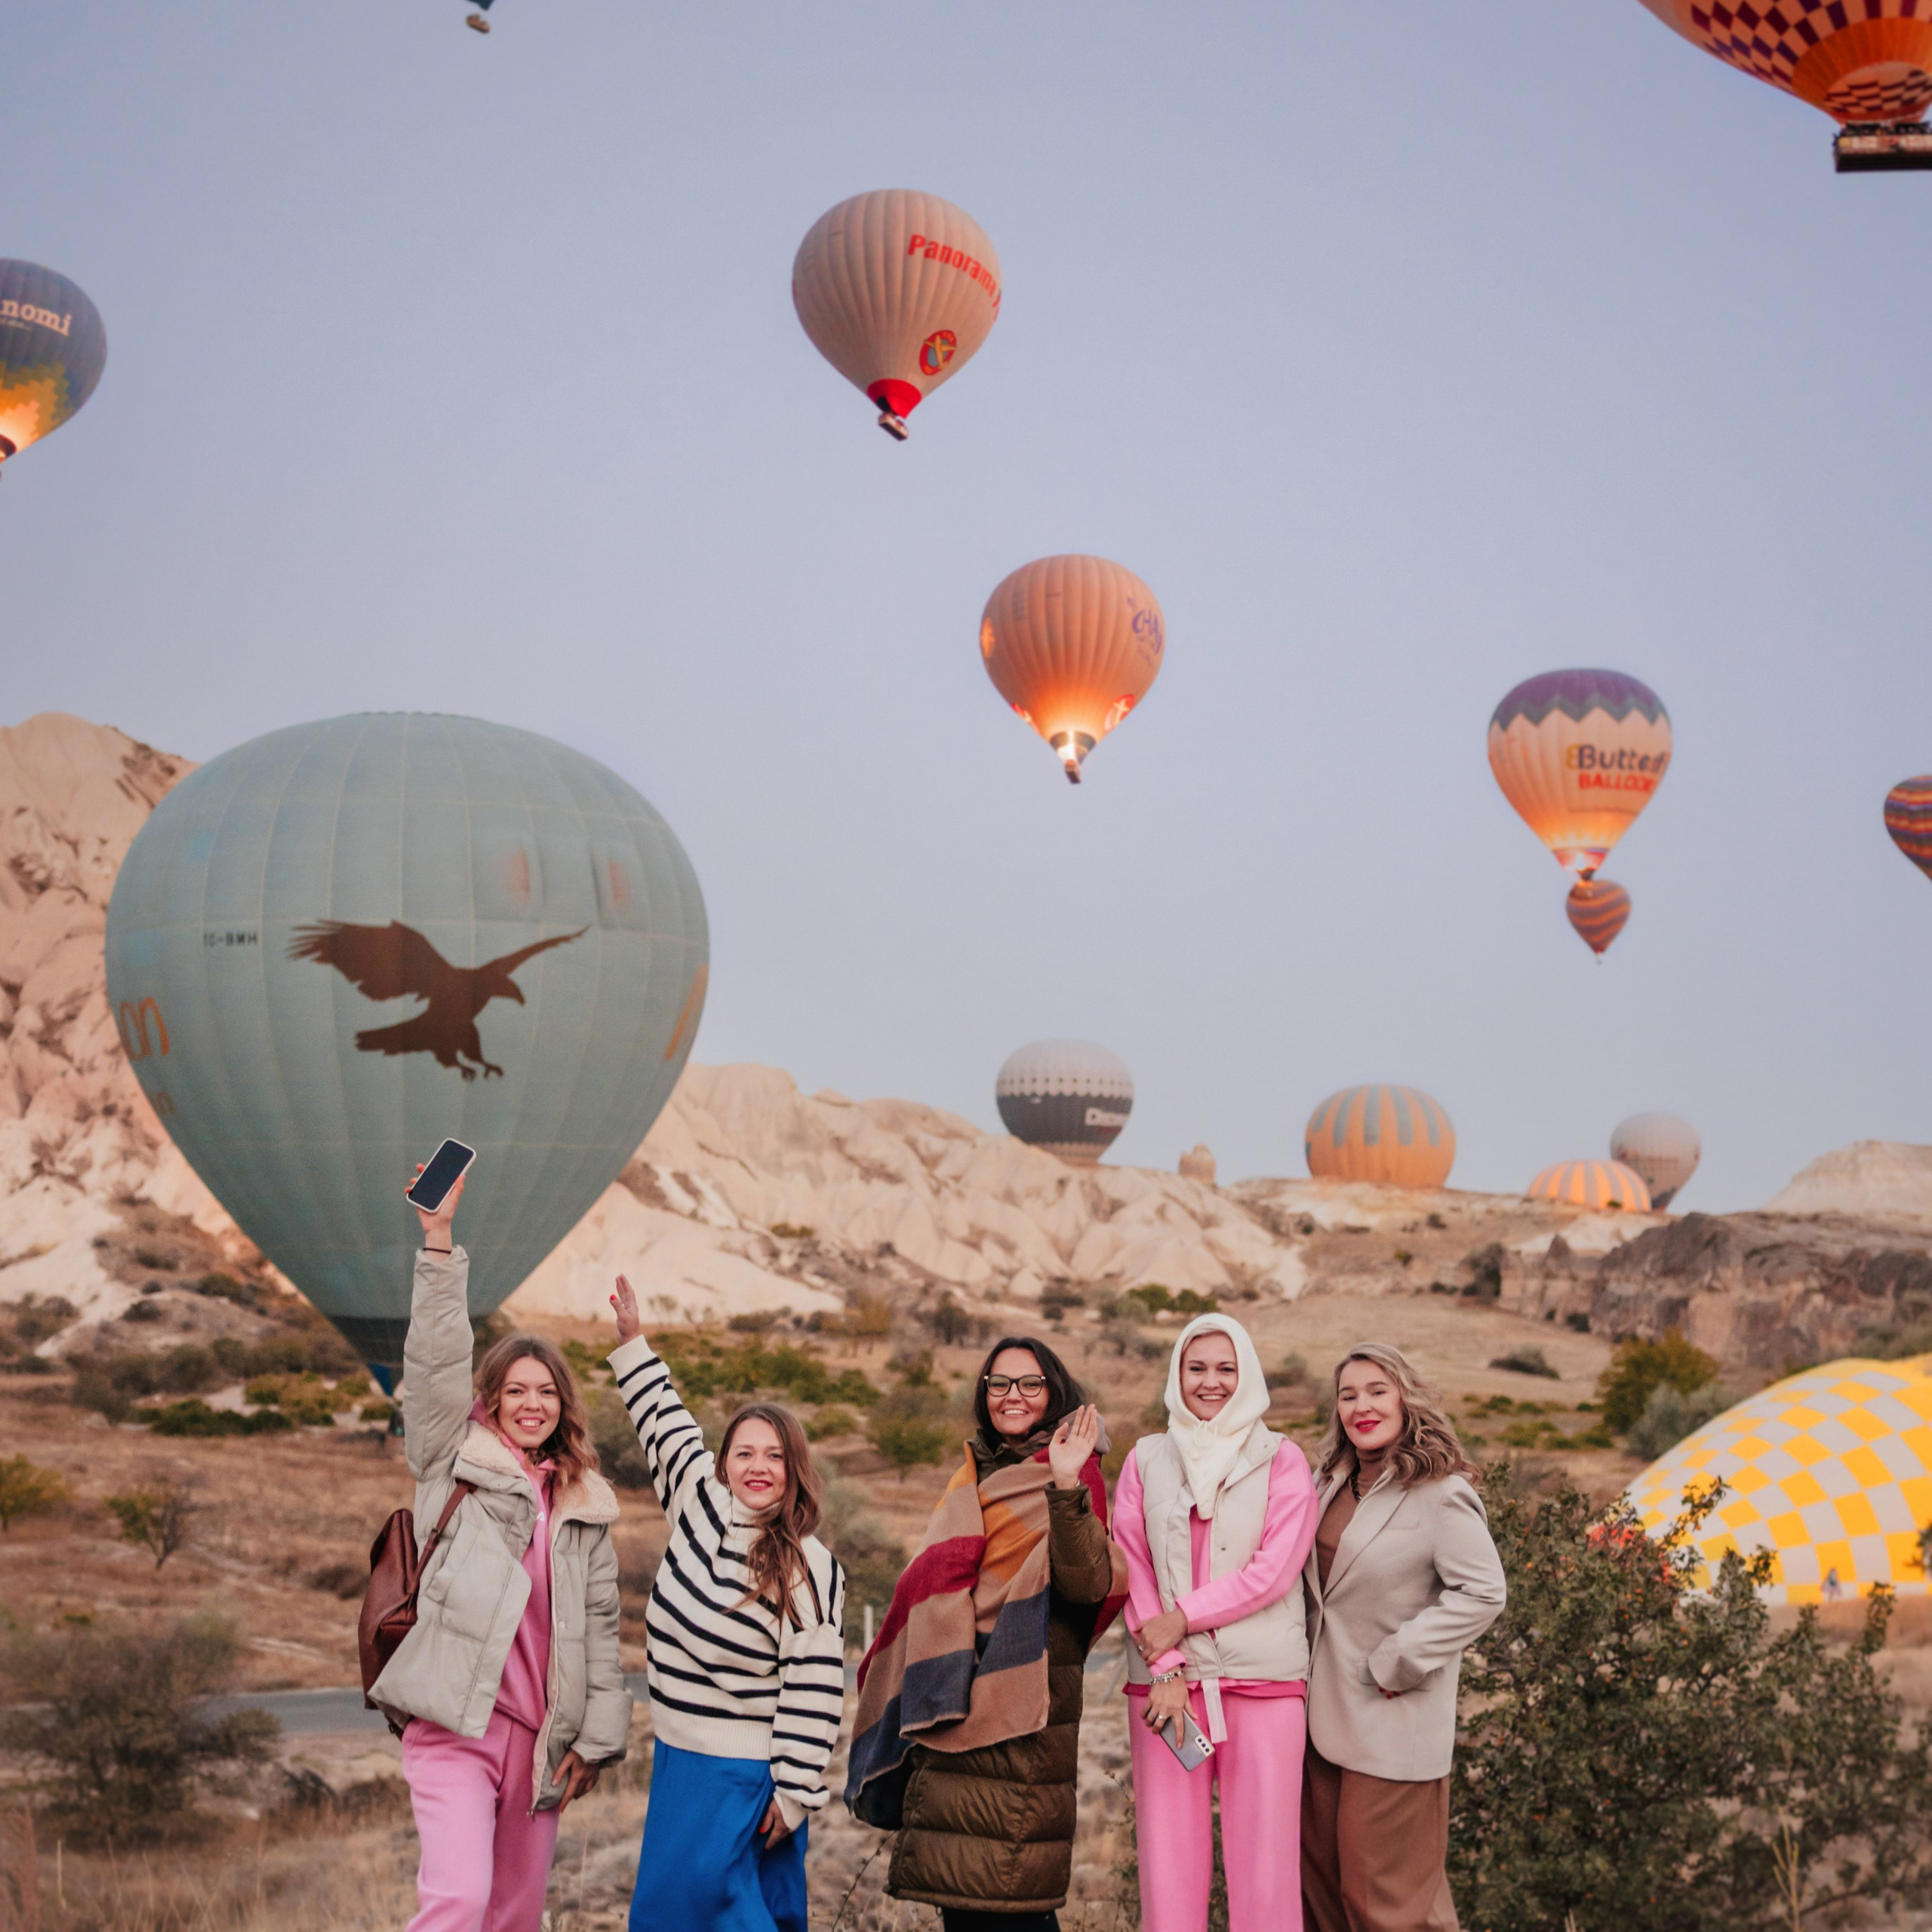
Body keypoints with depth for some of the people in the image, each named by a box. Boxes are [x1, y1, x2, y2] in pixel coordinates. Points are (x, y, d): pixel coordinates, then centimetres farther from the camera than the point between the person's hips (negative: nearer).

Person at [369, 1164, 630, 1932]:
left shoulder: (586, 1505, 16)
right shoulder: (455, 1464, 7)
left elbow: (599, 1626, 15)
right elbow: (437, 1364, -6)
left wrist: (597, 1736, 8)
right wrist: (439, 1239, -14)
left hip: (539, 1736, 5)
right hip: (455, 1723, -5)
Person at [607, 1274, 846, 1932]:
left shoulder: (812, 1571, -15)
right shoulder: (699, 1505, 3)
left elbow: (814, 1690, -15)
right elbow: (667, 1423, 19)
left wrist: (793, 1794, -16)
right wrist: (631, 1340, 22)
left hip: (745, 1777, -7)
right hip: (679, 1758, 7)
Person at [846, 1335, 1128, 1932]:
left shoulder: (1070, 1475, -4)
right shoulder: (975, 1475, 19)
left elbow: (1087, 1582, -19)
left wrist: (1067, 1488, -32)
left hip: (1021, 1699, -7)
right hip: (956, 1699, 7)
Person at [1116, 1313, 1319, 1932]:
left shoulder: (1282, 1461, 6)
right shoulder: (1146, 1461, 12)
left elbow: (1274, 1571, -5)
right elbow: (1131, 1571, 5)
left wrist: (1182, 1617, -10)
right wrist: (1167, 1670, -7)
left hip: (1263, 1681, -2)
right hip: (1167, 1680, 2)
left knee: (1264, 1867, -5)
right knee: (1168, 1863, -1)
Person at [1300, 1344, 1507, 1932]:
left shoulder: (1440, 1495, -14)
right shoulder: (1330, 1481, 10)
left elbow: (1483, 1593, -20)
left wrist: (1397, 1662, -18)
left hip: (1390, 1723, -8)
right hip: (1324, 1716, 8)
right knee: (1321, 1884, 14)